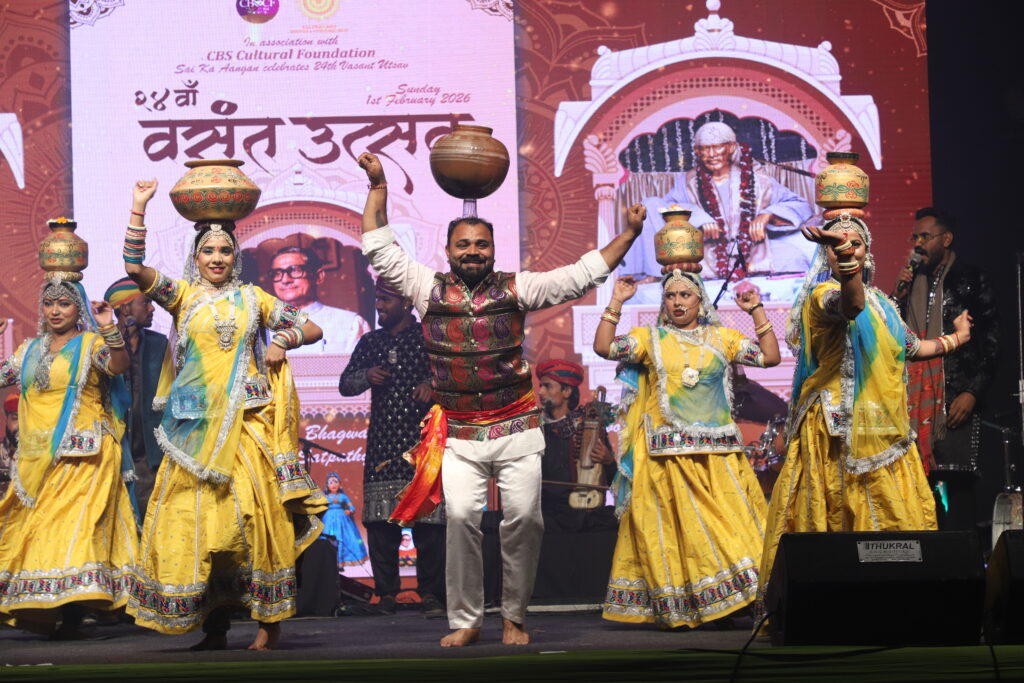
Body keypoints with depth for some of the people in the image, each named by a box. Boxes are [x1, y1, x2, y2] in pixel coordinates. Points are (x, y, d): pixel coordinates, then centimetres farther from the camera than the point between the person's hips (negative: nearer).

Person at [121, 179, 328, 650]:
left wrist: (282, 340, -2)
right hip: (196, 424, 0)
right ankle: (214, 626, 3)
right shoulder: (183, 296, 9)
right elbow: (134, 266, -5)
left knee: (254, 513, -7)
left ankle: (269, 620, -1)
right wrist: (138, 208, -9)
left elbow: (311, 328, 17)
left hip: (246, 420, 0)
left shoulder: (252, 299, 12)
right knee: (194, 516, -3)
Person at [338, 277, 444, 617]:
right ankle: (386, 592, 6)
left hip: (422, 440, -4)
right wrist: (366, 376, -4)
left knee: (429, 521, -8)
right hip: (381, 443, 4)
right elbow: (345, 384, 16)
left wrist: (433, 384, -19)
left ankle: (430, 593, -2)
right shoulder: (370, 343, 17)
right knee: (380, 521, -2)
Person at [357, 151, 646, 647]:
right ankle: (465, 620, -3)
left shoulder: (515, 289, 5)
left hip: (518, 429, 0)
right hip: (458, 435, 0)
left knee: (524, 517, -6)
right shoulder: (428, 289, 6)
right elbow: (380, 250, 8)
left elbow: (583, 275, 6)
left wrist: (629, 234, 1)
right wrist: (378, 186, 5)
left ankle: (514, 616, 9)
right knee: (461, 516, -14)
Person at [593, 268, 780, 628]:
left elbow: (771, 357, 8)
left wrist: (757, 311, 5)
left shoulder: (722, 338, 13)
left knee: (730, 520, -5)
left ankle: (742, 597, 0)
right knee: (674, 525, -3)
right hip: (667, 451, -2)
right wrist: (616, 304, -6)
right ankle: (675, 608, 1)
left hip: (717, 451, 2)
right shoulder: (650, 338, 9)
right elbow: (603, 347, -3)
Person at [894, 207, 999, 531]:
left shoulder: (971, 281, 6)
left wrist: (972, 392, -10)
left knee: (956, 483, -9)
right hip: (914, 398, 4)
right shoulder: (910, 282, 20)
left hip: (956, 399, -4)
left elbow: (990, 343, 0)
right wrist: (899, 295, 4)